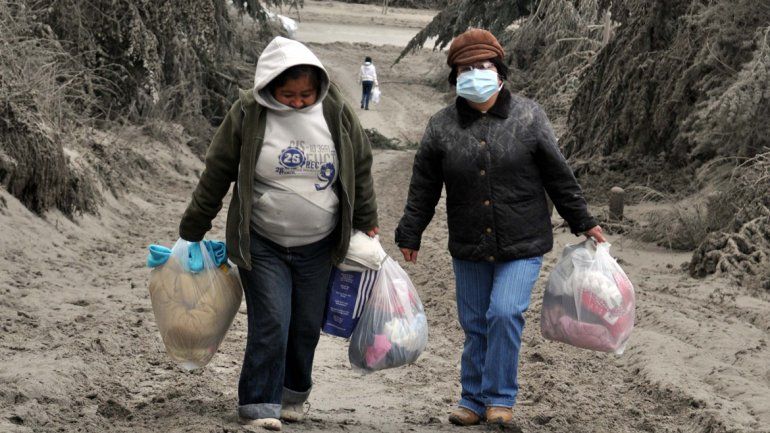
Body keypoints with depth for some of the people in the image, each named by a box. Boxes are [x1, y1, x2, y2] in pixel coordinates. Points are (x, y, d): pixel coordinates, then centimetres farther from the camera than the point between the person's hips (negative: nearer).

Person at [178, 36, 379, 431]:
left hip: (318, 246, 3)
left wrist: (365, 223, 15)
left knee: (307, 325, 9)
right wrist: (191, 231, 2)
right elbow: (216, 175, -3)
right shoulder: (248, 114, -10)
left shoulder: (336, 112, -4)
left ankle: (294, 394, 29)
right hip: (262, 245, -3)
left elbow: (360, 168, 10)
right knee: (270, 323, -11)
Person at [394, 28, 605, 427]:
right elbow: (423, 188, 7)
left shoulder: (528, 117, -3)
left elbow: (558, 176, 2)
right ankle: (473, 400, 22)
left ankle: (500, 398, -2)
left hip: (522, 245, -2)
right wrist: (409, 236, 7)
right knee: (474, 324, 8)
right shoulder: (442, 127, 1)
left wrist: (584, 223, 5)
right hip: (469, 249, 2)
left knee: (505, 313, -16)